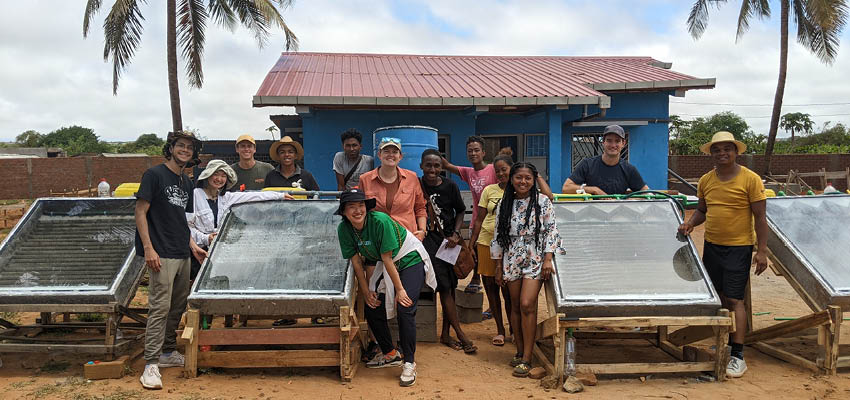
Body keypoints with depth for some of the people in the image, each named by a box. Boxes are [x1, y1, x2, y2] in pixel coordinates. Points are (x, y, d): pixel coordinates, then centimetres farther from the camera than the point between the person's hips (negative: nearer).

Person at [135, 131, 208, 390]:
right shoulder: (155, 174, -6)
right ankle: (151, 364, -6)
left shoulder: (186, 183, 17)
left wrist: (192, 245, 15)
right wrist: (148, 248, -17)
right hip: (161, 254, -8)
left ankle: (168, 352, 27)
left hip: (182, 254, 8)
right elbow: (140, 212, -10)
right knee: (160, 306, -11)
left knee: (178, 305, 14)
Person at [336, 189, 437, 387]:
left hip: (410, 259, -6)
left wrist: (400, 289, -17)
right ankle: (391, 355, 23)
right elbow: (356, 262, -4)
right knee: (372, 308, 3)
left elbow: (387, 258, -25)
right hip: (383, 265, 7)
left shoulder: (380, 220, -29)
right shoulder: (344, 229, -11)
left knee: (405, 309, -18)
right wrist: (366, 292, -2)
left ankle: (409, 363, -6)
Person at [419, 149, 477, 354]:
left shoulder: (450, 186, -1)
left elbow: (460, 211, 8)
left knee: (450, 286, 7)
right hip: (429, 239, -3)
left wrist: (456, 234, -3)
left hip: (449, 239, 3)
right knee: (444, 286, -9)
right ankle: (461, 334, -3)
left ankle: (446, 334, 18)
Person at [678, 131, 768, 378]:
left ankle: (738, 355, 1)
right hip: (711, 246, 5)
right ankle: (723, 342, 29)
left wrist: (762, 251, -11)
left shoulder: (750, 179, -10)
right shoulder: (705, 181, 5)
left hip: (738, 248, -5)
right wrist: (690, 223, -4)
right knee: (717, 297, 13)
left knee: (734, 299, -6)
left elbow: (760, 217, -8)